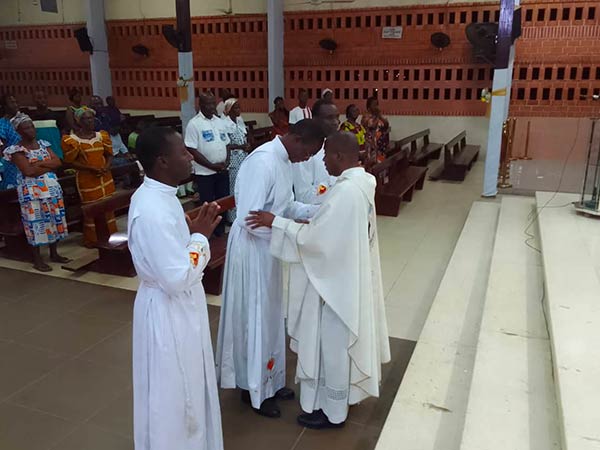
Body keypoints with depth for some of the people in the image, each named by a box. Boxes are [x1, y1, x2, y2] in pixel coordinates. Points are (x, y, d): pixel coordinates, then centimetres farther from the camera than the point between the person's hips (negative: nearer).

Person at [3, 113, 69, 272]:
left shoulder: (43, 144, 10)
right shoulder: (17, 150, -8)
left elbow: (58, 162, 0)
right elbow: (28, 171, -19)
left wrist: (40, 163, -12)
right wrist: (49, 166, -9)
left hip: (51, 188, 6)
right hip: (31, 191, -6)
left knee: (54, 219, 10)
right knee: (36, 222, -2)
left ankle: (54, 253, 23)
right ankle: (37, 260, 7)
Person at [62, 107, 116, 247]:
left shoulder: (101, 135, 7)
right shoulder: (72, 140, -9)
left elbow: (109, 154, 12)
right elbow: (71, 162, -9)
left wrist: (107, 167, -9)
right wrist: (91, 168, -18)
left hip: (105, 177, 5)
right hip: (87, 179, -5)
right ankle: (93, 239, 11)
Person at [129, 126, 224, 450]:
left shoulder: (157, 195, 2)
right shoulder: (152, 210, -29)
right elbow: (177, 278, -29)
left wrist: (194, 231, 0)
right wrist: (201, 237, -18)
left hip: (179, 304, 10)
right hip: (168, 310, -10)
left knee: (186, 386, 28)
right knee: (173, 394, 11)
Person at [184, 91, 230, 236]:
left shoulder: (220, 122, 9)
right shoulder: (194, 124, -10)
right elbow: (192, 150, -14)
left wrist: (226, 161, -5)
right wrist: (212, 166, -15)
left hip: (223, 171, 6)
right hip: (205, 173, -5)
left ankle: (221, 231, 27)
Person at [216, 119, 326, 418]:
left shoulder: (283, 160, 5)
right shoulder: (263, 162, -25)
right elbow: (250, 219, -28)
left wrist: (317, 211, 0)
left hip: (268, 247, 9)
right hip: (253, 249, -9)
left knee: (270, 317, 19)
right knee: (255, 319, 5)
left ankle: (270, 381, 36)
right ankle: (254, 389, 24)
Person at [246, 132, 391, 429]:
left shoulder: (346, 192, -28)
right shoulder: (361, 182, 3)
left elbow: (314, 237, -25)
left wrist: (275, 222, -19)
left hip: (337, 280, -10)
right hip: (350, 275, 10)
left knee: (334, 344, 7)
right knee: (341, 342, 24)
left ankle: (333, 412, 26)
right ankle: (345, 394, 43)